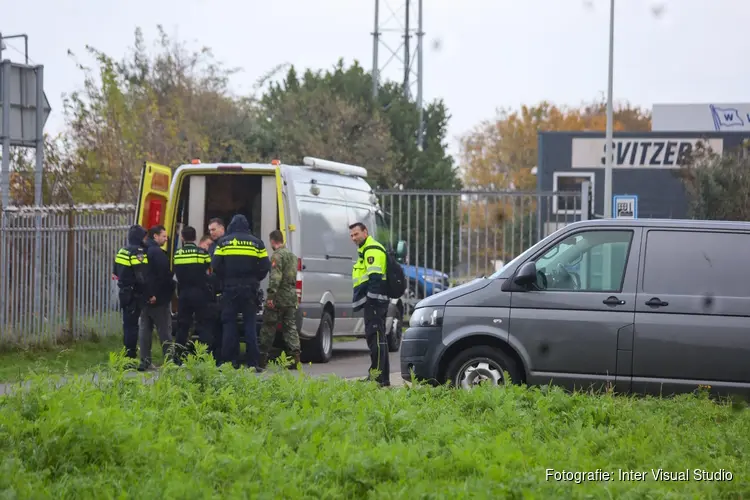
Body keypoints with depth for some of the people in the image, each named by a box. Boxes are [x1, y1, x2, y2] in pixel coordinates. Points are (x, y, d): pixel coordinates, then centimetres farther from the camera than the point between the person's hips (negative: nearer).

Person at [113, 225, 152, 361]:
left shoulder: (122, 251, 12)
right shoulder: (138, 252, -17)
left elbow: (116, 273, 21)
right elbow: (143, 276, -24)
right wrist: (150, 294, -23)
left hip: (124, 292, 9)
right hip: (135, 294, -9)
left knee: (128, 324, 17)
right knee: (132, 325, -6)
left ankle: (127, 354, 25)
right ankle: (131, 356, -5)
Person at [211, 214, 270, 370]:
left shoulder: (223, 242, 2)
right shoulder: (256, 243, 4)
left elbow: (215, 265, -4)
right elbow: (265, 266, 0)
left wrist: (224, 280, 10)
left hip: (229, 288, -1)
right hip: (249, 289, 1)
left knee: (229, 324, 3)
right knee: (250, 324, 3)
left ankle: (230, 361, -1)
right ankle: (253, 362, -2)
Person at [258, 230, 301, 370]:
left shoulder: (277, 255, -11)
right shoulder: (292, 255, 18)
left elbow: (275, 277, -21)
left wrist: (271, 295, -24)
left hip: (278, 297, -8)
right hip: (291, 297, 8)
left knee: (268, 327, -1)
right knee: (290, 327, 8)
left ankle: (262, 358, 1)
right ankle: (295, 354, -3)